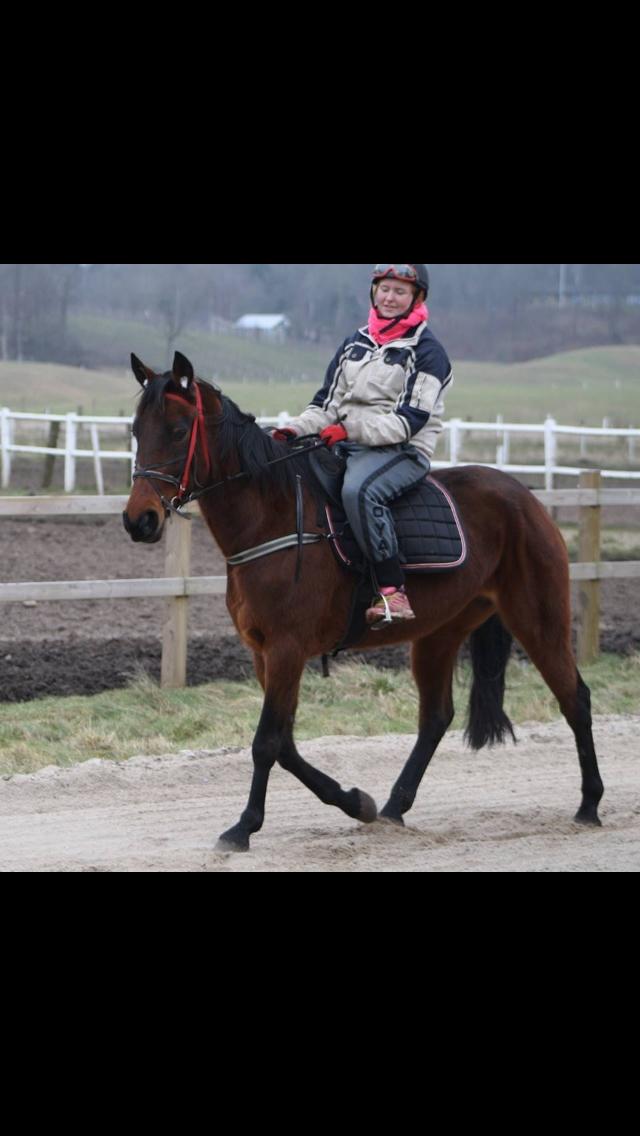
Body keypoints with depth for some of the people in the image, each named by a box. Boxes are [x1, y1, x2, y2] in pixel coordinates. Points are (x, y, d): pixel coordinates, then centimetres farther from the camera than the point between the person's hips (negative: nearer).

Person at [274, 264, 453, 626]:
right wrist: (295, 430, -1)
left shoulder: (426, 352, -2)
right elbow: (327, 403, 19)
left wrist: (350, 429, -20)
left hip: (402, 451, -7)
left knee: (359, 489, -38)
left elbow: (409, 421, -11)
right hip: (345, 447, 7)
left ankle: (393, 590, -38)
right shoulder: (355, 344, 19)